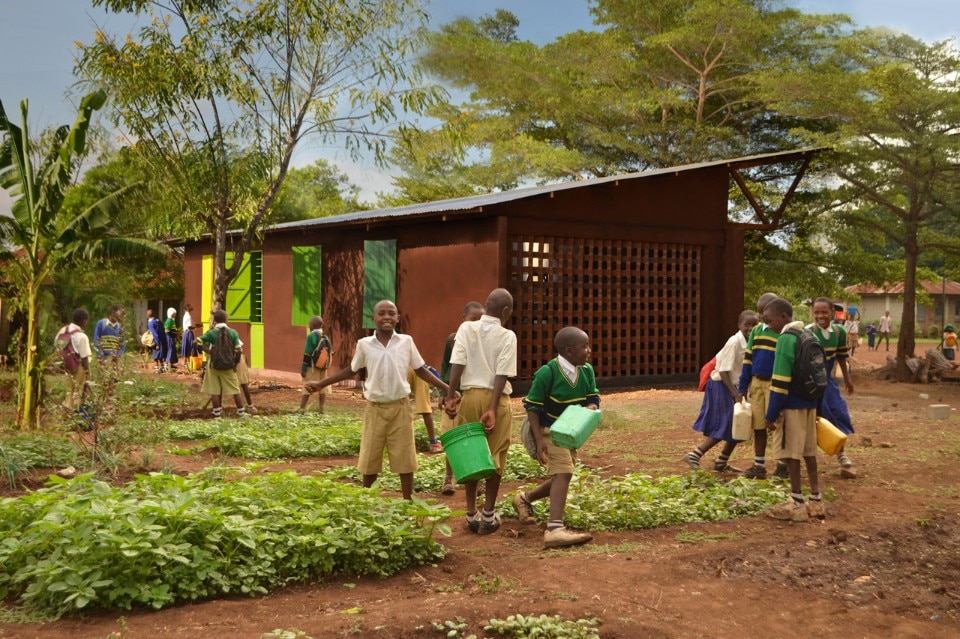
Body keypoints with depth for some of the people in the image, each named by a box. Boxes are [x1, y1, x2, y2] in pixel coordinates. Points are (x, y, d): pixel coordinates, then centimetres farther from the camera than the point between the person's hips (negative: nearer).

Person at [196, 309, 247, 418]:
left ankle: (217, 414, 7)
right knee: (235, 389, 9)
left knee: (215, 390, 6)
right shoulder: (233, 332, -3)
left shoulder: (211, 333, -4)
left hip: (214, 365, -1)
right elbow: (238, 350, -7)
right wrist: (235, 364, 3)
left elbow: (197, 342, -13)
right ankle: (241, 412, 13)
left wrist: (209, 350, -4)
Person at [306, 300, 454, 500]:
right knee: (369, 461, 6)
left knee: (404, 459, 4)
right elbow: (351, 370, 12)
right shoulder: (364, 344, -2)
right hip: (375, 408, 0)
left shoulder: (406, 341, -2)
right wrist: (320, 384, 9)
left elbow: (421, 371, 6)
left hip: (400, 407, 0)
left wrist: (448, 389, 0)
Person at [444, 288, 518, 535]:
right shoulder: (507, 336, -5)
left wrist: (450, 396, -5)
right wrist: (492, 409, -14)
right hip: (496, 398, -3)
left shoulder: (466, 329, 2)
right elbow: (501, 375, -12)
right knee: (494, 457, 6)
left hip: (470, 396, 3)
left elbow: (457, 364, -6)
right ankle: (489, 515, 11)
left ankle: (471, 514, 16)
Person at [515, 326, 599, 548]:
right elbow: (532, 406, -16)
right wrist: (539, 440, -23)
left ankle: (525, 499, 42)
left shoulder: (587, 371, -5)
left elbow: (593, 398, 3)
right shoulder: (547, 373, -22)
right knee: (563, 471, -23)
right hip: (549, 430, -7)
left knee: (560, 477, 15)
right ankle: (554, 530, -28)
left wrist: (589, 409, -23)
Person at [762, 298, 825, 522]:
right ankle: (816, 501, 18)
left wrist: (771, 414, -15)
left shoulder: (786, 340, -16)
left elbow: (780, 382, -19)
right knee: (809, 452, 13)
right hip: (810, 403, 8)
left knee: (792, 454, 0)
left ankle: (797, 504, 5)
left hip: (792, 405, -8)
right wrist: (817, 407, 20)